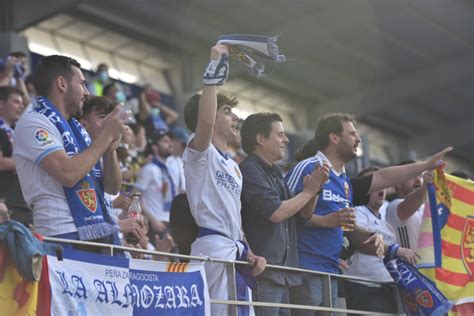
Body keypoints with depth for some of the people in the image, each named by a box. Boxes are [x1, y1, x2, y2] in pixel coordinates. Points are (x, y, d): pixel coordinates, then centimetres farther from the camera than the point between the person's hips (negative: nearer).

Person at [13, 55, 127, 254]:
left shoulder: (78, 129, 17)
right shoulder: (33, 123, -4)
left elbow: (112, 188, 16)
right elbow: (68, 174, -19)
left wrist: (110, 147, -1)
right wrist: (106, 135, -8)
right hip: (64, 237, -7)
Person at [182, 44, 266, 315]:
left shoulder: (234, 167, 24)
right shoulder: (200, 153, -2)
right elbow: (204, 122, -25)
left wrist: (249, 253, 12)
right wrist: (214, 71, -21)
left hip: (237, 251, 9)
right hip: (214, 247, -9)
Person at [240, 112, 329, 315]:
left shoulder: (276, 174, 17)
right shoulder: (249, 170, -11)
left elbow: (304, 214, 20)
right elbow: (275, 213, -19)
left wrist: (315, 188, 2)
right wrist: (308, 192, -6)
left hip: (283, 275, 9)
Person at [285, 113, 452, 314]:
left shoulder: (345, 182, 20)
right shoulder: (308, 167, -6)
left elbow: (383, 178, 24)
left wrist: (427, 165, 25)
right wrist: (326, 221, -17)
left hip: (331, 272, 9)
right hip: (305, 269, -9)